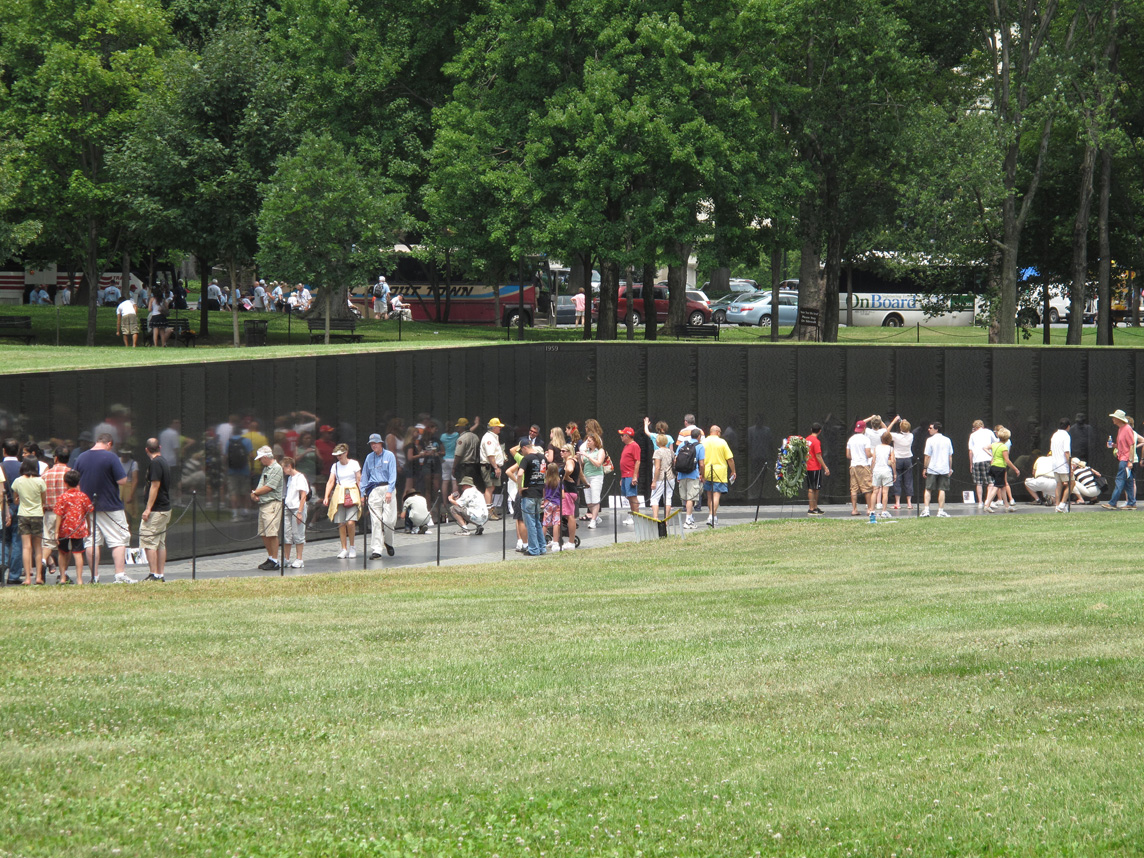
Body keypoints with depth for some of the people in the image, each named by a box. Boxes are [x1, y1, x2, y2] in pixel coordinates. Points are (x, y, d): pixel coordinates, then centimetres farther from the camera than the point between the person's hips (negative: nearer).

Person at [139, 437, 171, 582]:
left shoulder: (155, 463, -14)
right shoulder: (164, 462, 14)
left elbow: (155, 485, -19)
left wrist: (148, 508, -19)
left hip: (156, 510, -9)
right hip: (165, 508, 9)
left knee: (148, 542, -8)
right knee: (161, 543, 11)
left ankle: (154, 574, -11)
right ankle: (161, 574, 12)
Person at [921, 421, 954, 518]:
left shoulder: (930, 440, -6)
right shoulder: (947, 440, 5)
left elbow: (927, 456, -7)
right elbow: (950, 456, 9)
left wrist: (925, 468, 0)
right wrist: (950, 468, 17)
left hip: (932, 469, -2)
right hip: (944, 469, 2)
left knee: (928, 490, 7)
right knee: (942, 490, 4)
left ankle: (926, 510, 0)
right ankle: (941, 511, 1)